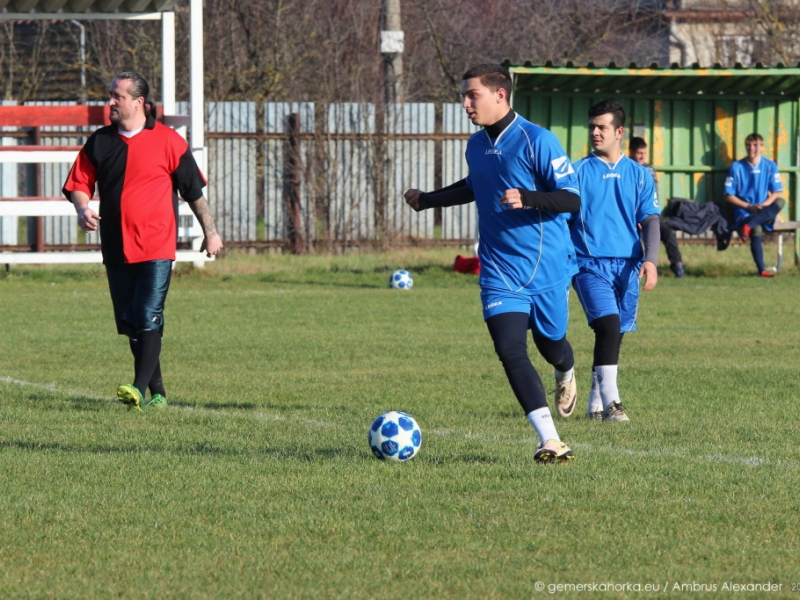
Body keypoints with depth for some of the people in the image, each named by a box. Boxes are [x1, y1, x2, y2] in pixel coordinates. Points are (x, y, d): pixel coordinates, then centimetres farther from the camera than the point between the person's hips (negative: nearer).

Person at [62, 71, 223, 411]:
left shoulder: (167, 141, -1)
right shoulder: (99, 143, 9)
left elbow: (194, 189, 6)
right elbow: (78, 184, 13)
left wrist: (210, 231, 7)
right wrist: (83, 209, -8)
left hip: (156, 246, -5)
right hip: (116, 249, 5)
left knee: (148, 319, -15)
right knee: (130, 324, 7)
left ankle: (140, 388, -21)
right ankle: (157, 393, 15)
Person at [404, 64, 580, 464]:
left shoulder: (538, 141, -13)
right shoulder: (476, 146, 8)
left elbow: (572, 199, -16)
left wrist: (527, 198, -31)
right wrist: (428, 200, 32)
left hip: (547, 265, -4)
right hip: (500, 271, 4)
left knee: (551, 344, 13)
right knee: (510, 351, -15)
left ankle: (566, 376, 53)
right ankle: (550, 441, -17)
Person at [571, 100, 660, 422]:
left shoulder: (639, 175, 9)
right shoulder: (578, 172, 3)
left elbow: (650, 220, 6)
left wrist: (650, 259, -8)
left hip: (627, 265, 3)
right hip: (590, 263, -3)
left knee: (614, 335, 6)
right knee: (609, 324, -21)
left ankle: (596, 404, 19)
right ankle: (610, 402, -21)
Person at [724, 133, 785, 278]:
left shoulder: (770, 166, 6)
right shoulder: (737, 167, 0)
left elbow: (776, 193, 5)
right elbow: (729, 196, -1)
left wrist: (764, 204, -15)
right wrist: (748, 206, -13)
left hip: (764, 211, 3)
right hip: (743, 212, -3)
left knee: (780, 202, -30)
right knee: (757, 229, -35)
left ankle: (748, 226, -39)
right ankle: (761, 270, -37)